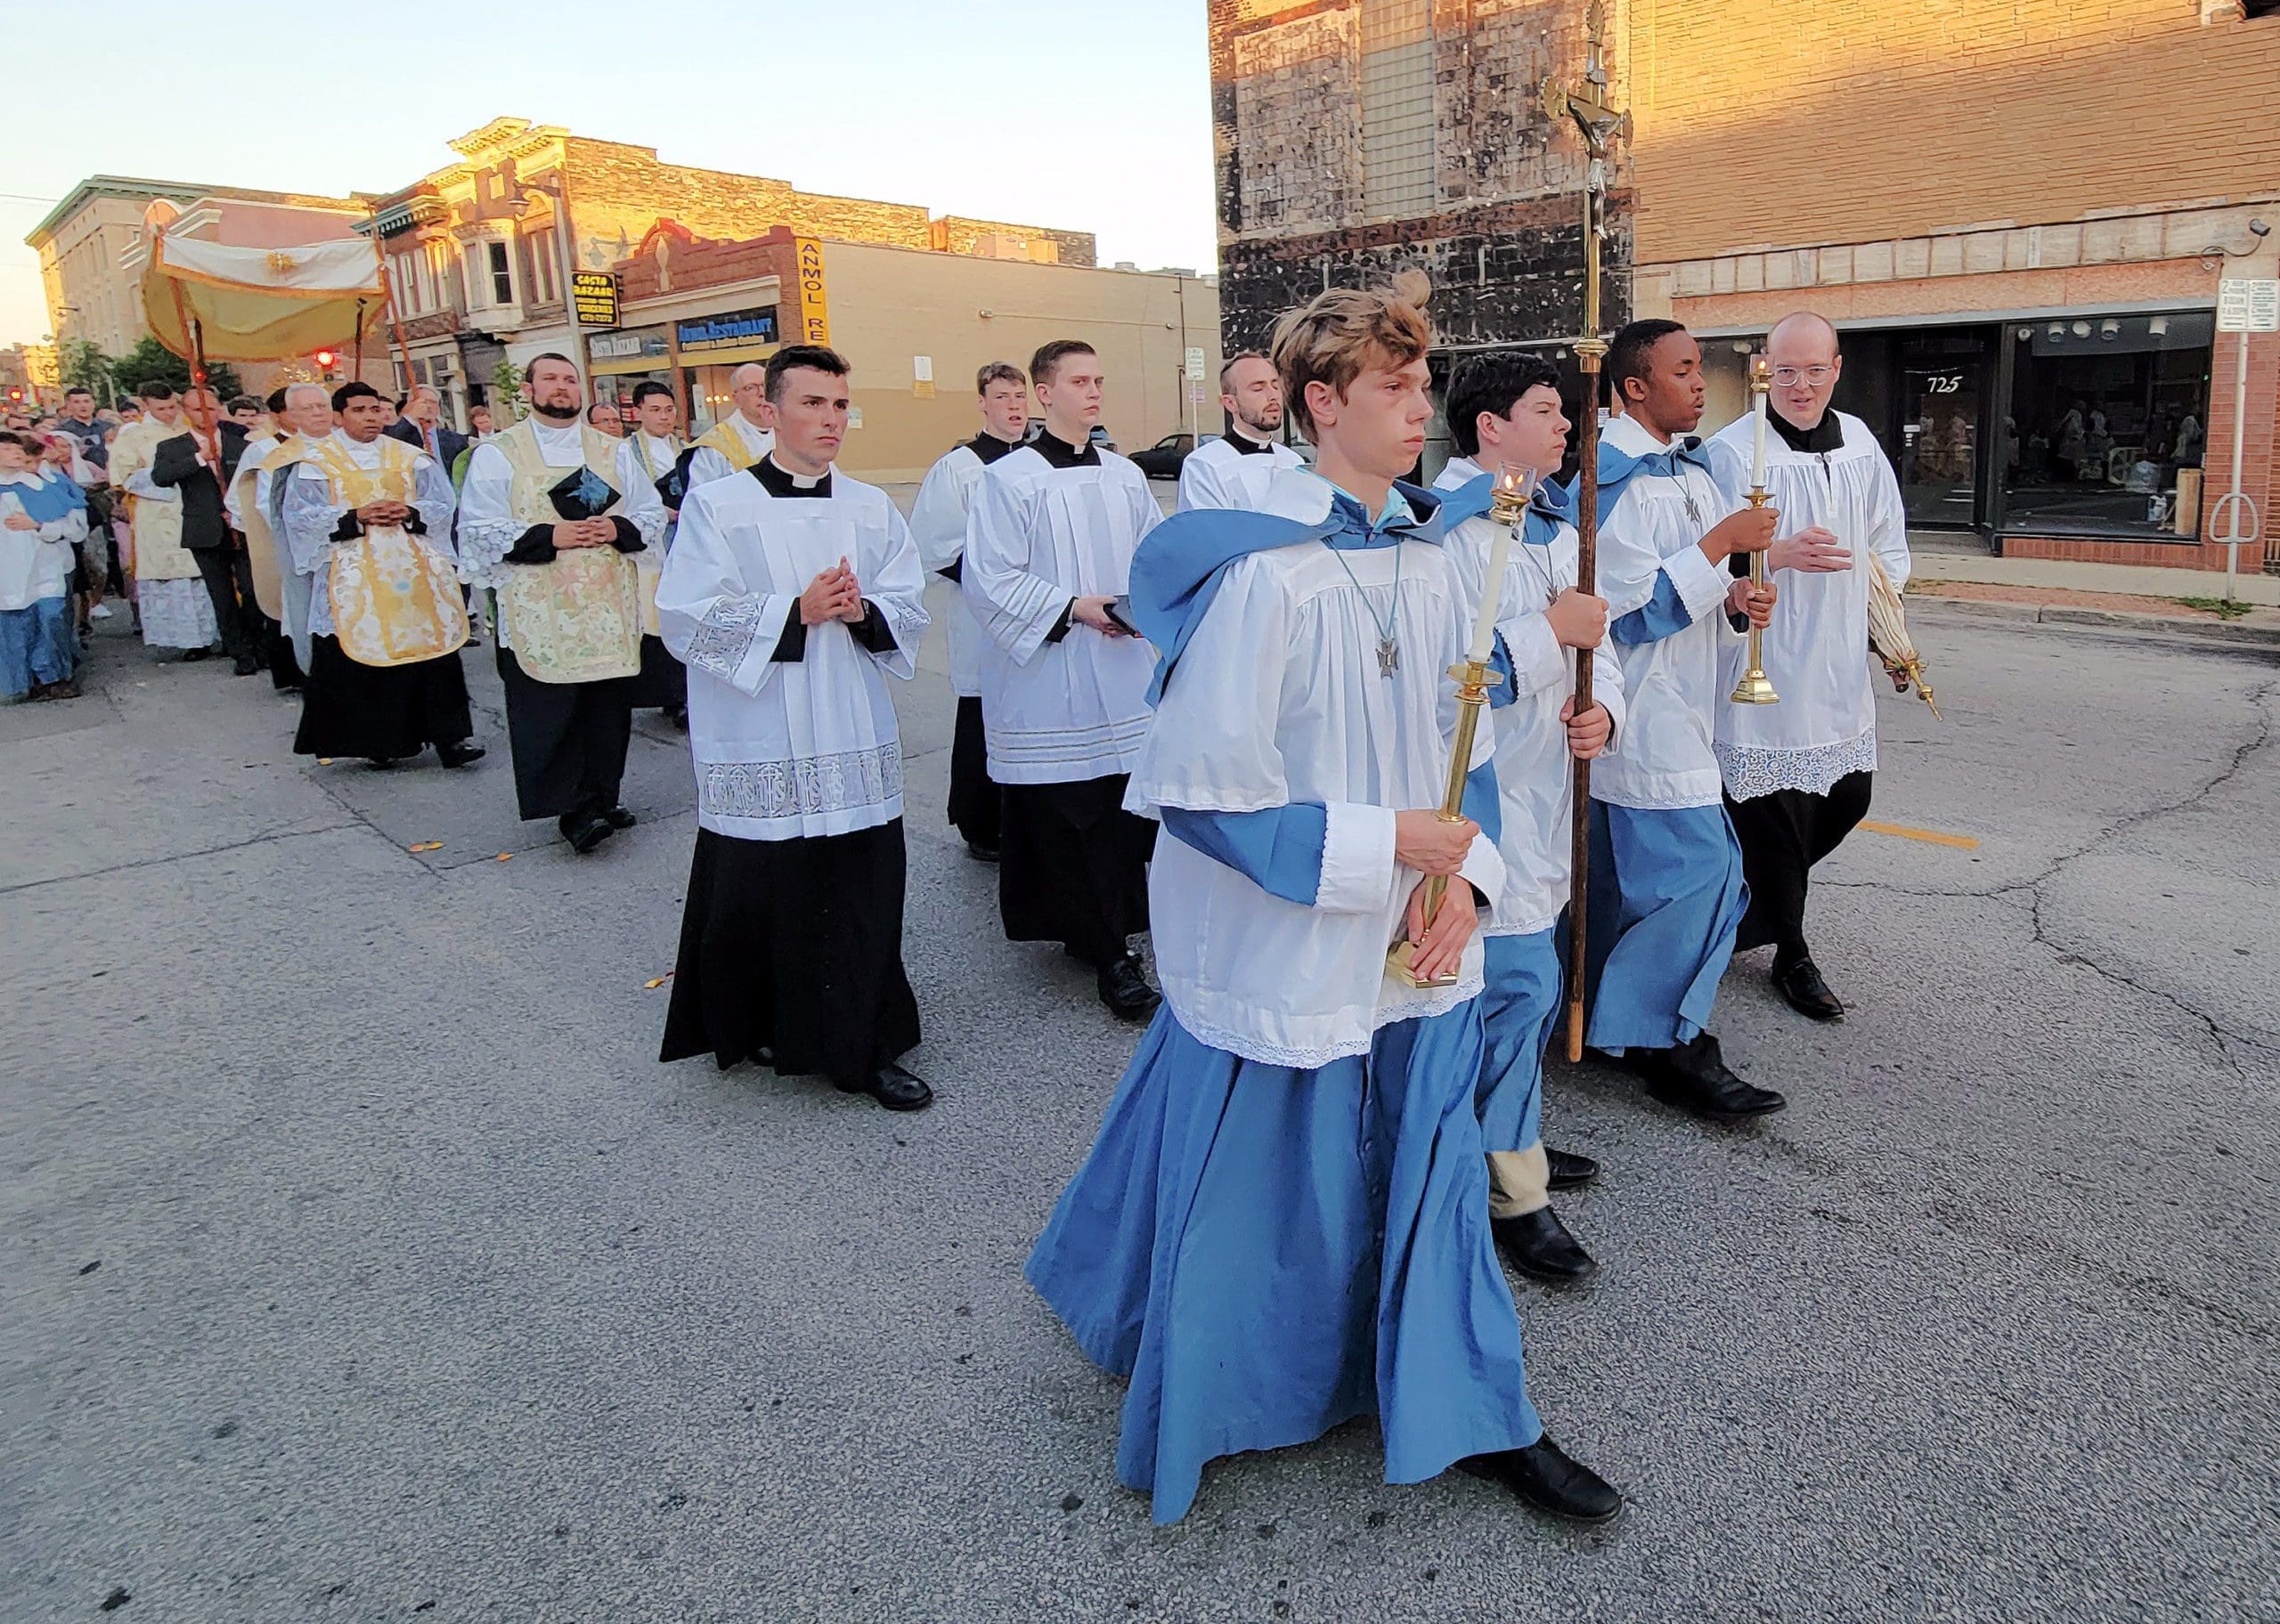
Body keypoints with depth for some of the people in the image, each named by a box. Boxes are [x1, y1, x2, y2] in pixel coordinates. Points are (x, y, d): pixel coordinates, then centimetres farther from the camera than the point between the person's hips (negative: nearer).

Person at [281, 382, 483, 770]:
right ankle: (380, 739, 8)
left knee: (433, 648, -2)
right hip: (355, 575, -2)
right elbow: (299, 514, -2)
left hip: (415, 569, 2)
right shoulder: (317, 461, 5)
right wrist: (356, 517, -14)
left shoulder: (410, 457, 11)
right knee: (363, 656, -2)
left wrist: (409, 513, -12)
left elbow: (442, 503, 8)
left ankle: (450, 736, 1)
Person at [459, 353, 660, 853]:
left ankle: (600, 800, 18)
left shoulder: (611, 451, 13)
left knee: (608, 711, 6)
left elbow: (653, 515, 13)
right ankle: (575, 810, -2)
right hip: (539, 612, -3)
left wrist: (619, 529, -8)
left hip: (610, 609, 3)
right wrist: (549, 536, -15)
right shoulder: (498, 454, 3)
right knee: (551, 715, -7)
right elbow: (479, 529, -4)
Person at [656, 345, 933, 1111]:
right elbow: (689, 620, -9)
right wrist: (797, 611, -17)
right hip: (759, 747, -3)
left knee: (862, 897, 5)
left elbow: (911, 609, 7)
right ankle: (765, 1028, 28)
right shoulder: (717, 507, -2)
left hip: (854, 745, 3)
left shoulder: (872, 509, 8)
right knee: (761, 895, 5)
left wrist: (863, 612, -14)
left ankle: (862, 1046, 18)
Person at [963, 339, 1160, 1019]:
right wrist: (1073, 607, -17)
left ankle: (1099, 931, 22)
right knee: (1069, 822, -4)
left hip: (1123, 679, 6)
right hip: (1050, 684, -5)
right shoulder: (1009, 478, -5)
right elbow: (989, 580, -10)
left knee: (1126, 815, 6)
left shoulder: (1126, 476, 12)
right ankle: (1108, 952, 5)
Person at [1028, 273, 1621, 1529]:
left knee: (1428, 1166, 16)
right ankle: (1186, 1411, 39)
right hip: (1280, 946, -6)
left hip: (1407, 945, 7)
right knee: (1253, 1181, 11)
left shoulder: (1422, 556, 5)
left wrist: (1461, 876, -3)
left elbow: (1460, 742, 12)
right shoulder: (1260, 572, -19)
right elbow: (1204, 788, -21)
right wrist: (1380, 843, -19)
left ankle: (1472, 1415, 34)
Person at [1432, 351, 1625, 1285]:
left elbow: (1593, 643, 18)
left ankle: (1508, 1133, 35)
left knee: (1532, 977, 17)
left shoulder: (1554, 526, 15)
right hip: (1484, 796, -9)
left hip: (1548, 789, 9)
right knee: (1517, 982, -7)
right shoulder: (1444, 528, -15)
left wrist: (1602, 711, -2)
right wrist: (1548, 632, -21)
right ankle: (1515, 1193, 6)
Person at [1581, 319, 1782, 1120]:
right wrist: (1721, 542, -17)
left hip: (1681, 703, 9)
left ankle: (1608, 1017, 29)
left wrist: (1735, 596, 3)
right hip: (1642, 709, -9)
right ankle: (1670, 1047, 0)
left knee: (1623, 871, 16)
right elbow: (1634, 608, -19)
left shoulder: (1690, 466, 14)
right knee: (1700, 866, -11)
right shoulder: (1611, 478, -15)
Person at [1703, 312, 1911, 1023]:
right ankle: (1791, 955, 18)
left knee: (1846, 799, 15)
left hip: (1840, 665, 7)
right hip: (1763, 666, -7)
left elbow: (1889, 545, 20)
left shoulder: (1859, 444, 10)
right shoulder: (1731, 451, -12)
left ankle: (1758, 901, 37)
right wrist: (1780, 554, -30)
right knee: (1774, 811, 1)